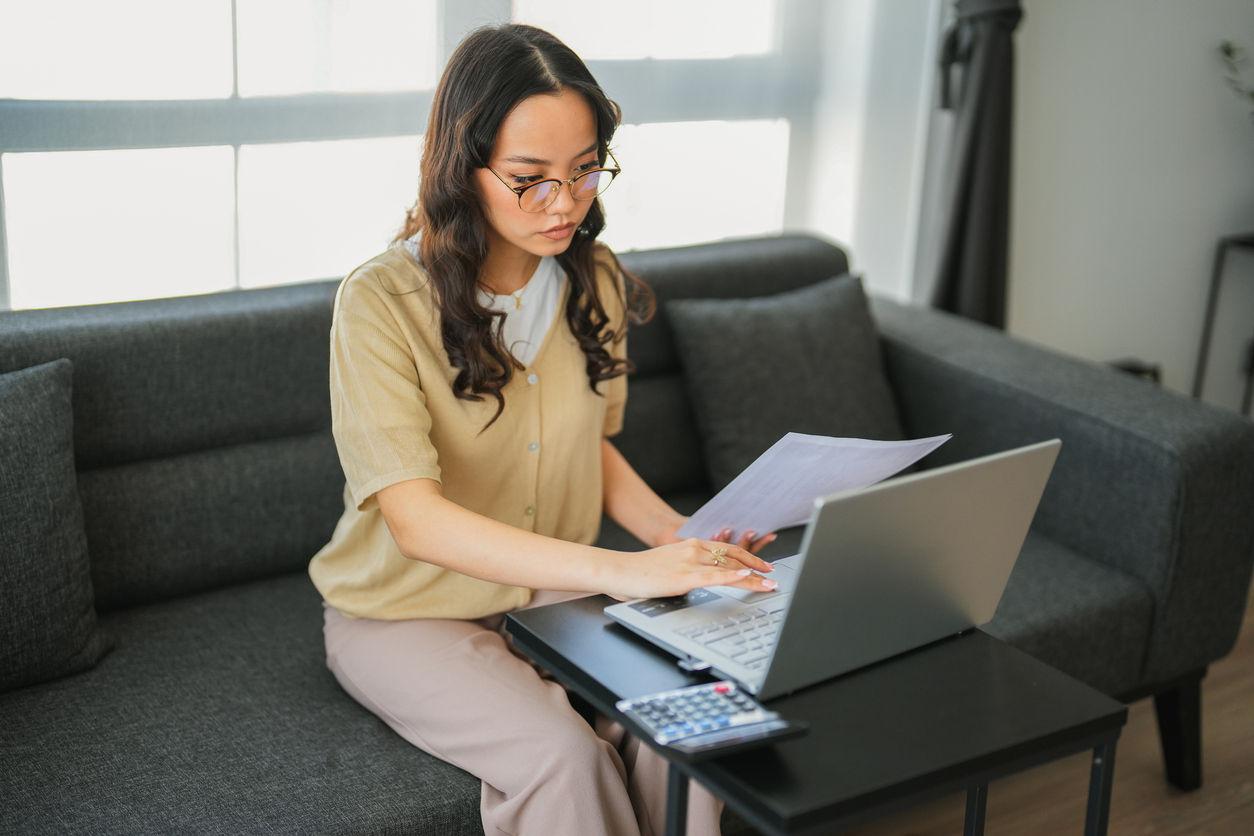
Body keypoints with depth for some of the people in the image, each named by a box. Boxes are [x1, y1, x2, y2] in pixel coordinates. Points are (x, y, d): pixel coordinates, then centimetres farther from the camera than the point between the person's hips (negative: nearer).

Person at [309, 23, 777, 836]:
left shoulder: (595, 281, 0)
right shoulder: (381, 302, -20)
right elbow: (416, 520, -29)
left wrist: (681, 536, -7)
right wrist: (615, 569, -40)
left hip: (552, 598, 5)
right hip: (410, 614, -4)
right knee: (564, 757, -29)